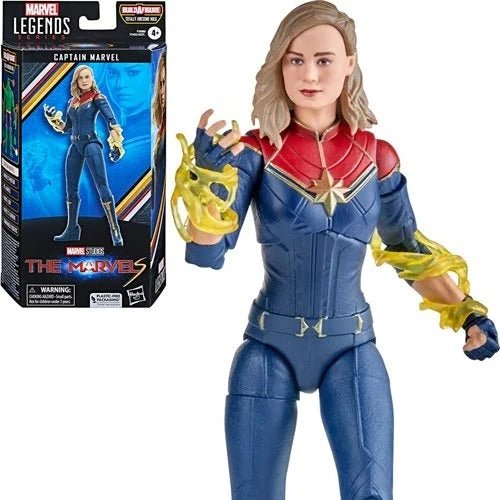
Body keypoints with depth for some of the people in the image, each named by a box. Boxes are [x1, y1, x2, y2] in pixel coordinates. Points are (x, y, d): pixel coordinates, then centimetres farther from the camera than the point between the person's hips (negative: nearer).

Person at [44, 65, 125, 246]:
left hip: (91, 144, -7)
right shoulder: (72, 102, 14)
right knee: (71, 189, 10)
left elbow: (111, 121, -10)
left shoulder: (97, 98, -3)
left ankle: (115, 231, -16)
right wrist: (52, 117, 5)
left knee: (102, 187, -13)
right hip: (75, 146, 7)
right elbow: (66, 128, 21)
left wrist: (116, 144, -18)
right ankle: (72, 229, 21)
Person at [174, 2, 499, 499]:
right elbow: (206, 253, -16)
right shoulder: (257, 150, -7)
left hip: (351, 348, 1)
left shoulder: (375, 156, 0)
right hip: (269, 349, -1)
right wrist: (207, 179, -33)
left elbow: (409, 249, 12)